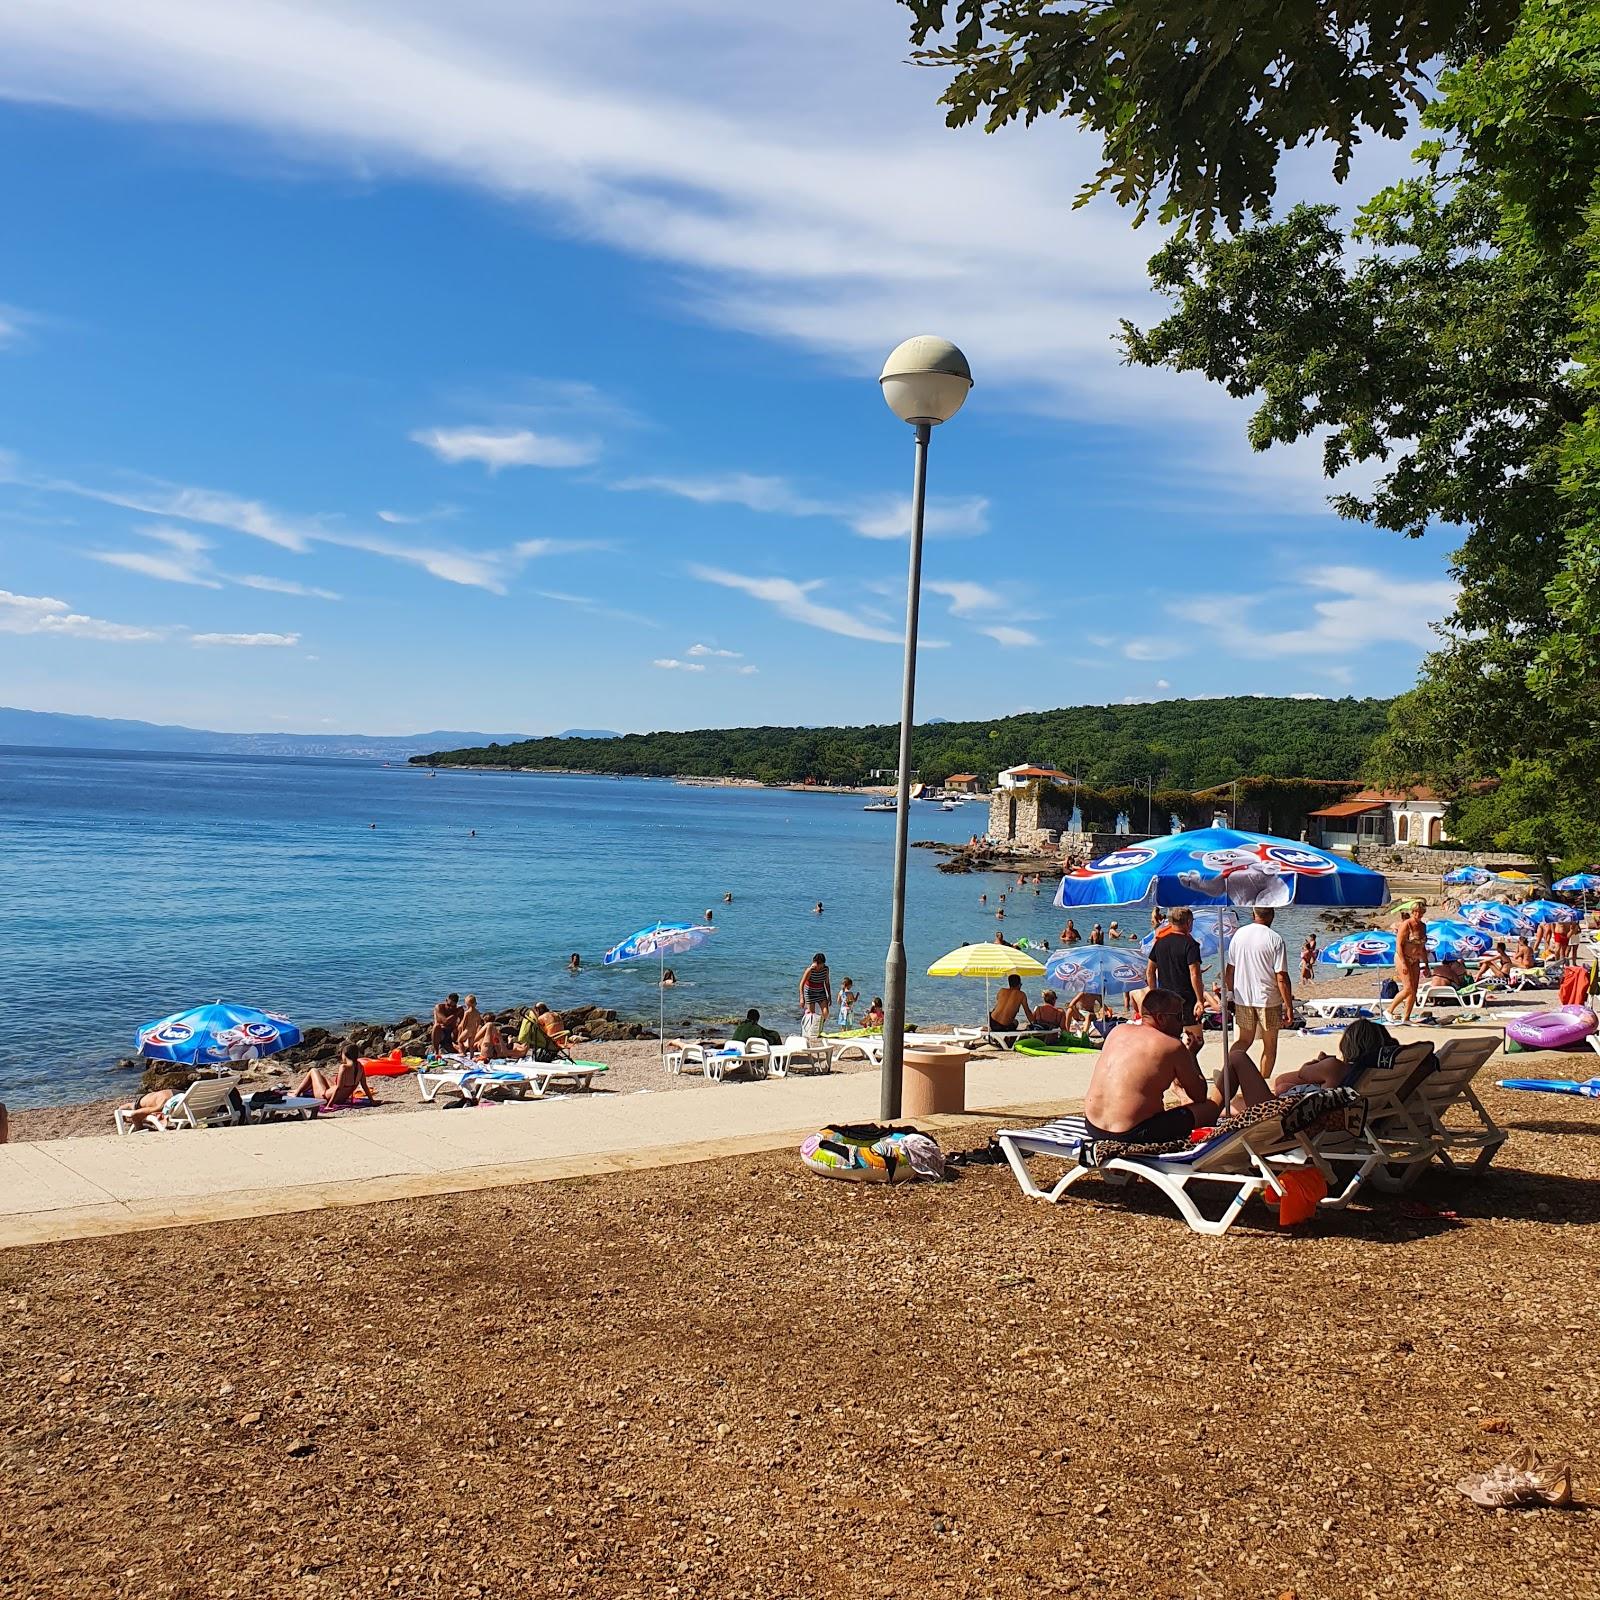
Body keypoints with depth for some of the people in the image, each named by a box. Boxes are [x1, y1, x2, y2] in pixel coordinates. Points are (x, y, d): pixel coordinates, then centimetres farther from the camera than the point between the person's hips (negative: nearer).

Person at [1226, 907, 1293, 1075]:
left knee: (1245, 1040, 15)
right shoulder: (1276, 939, -13)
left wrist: (1231, 995, 18)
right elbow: (1282, 978, -15)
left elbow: (1230, 971, 6)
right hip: (1269, 999, -4)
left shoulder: (1239, 934, 0)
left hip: (1242, 998, 4)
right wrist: (1289, 1006, -7)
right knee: (1270, 1046, 11)